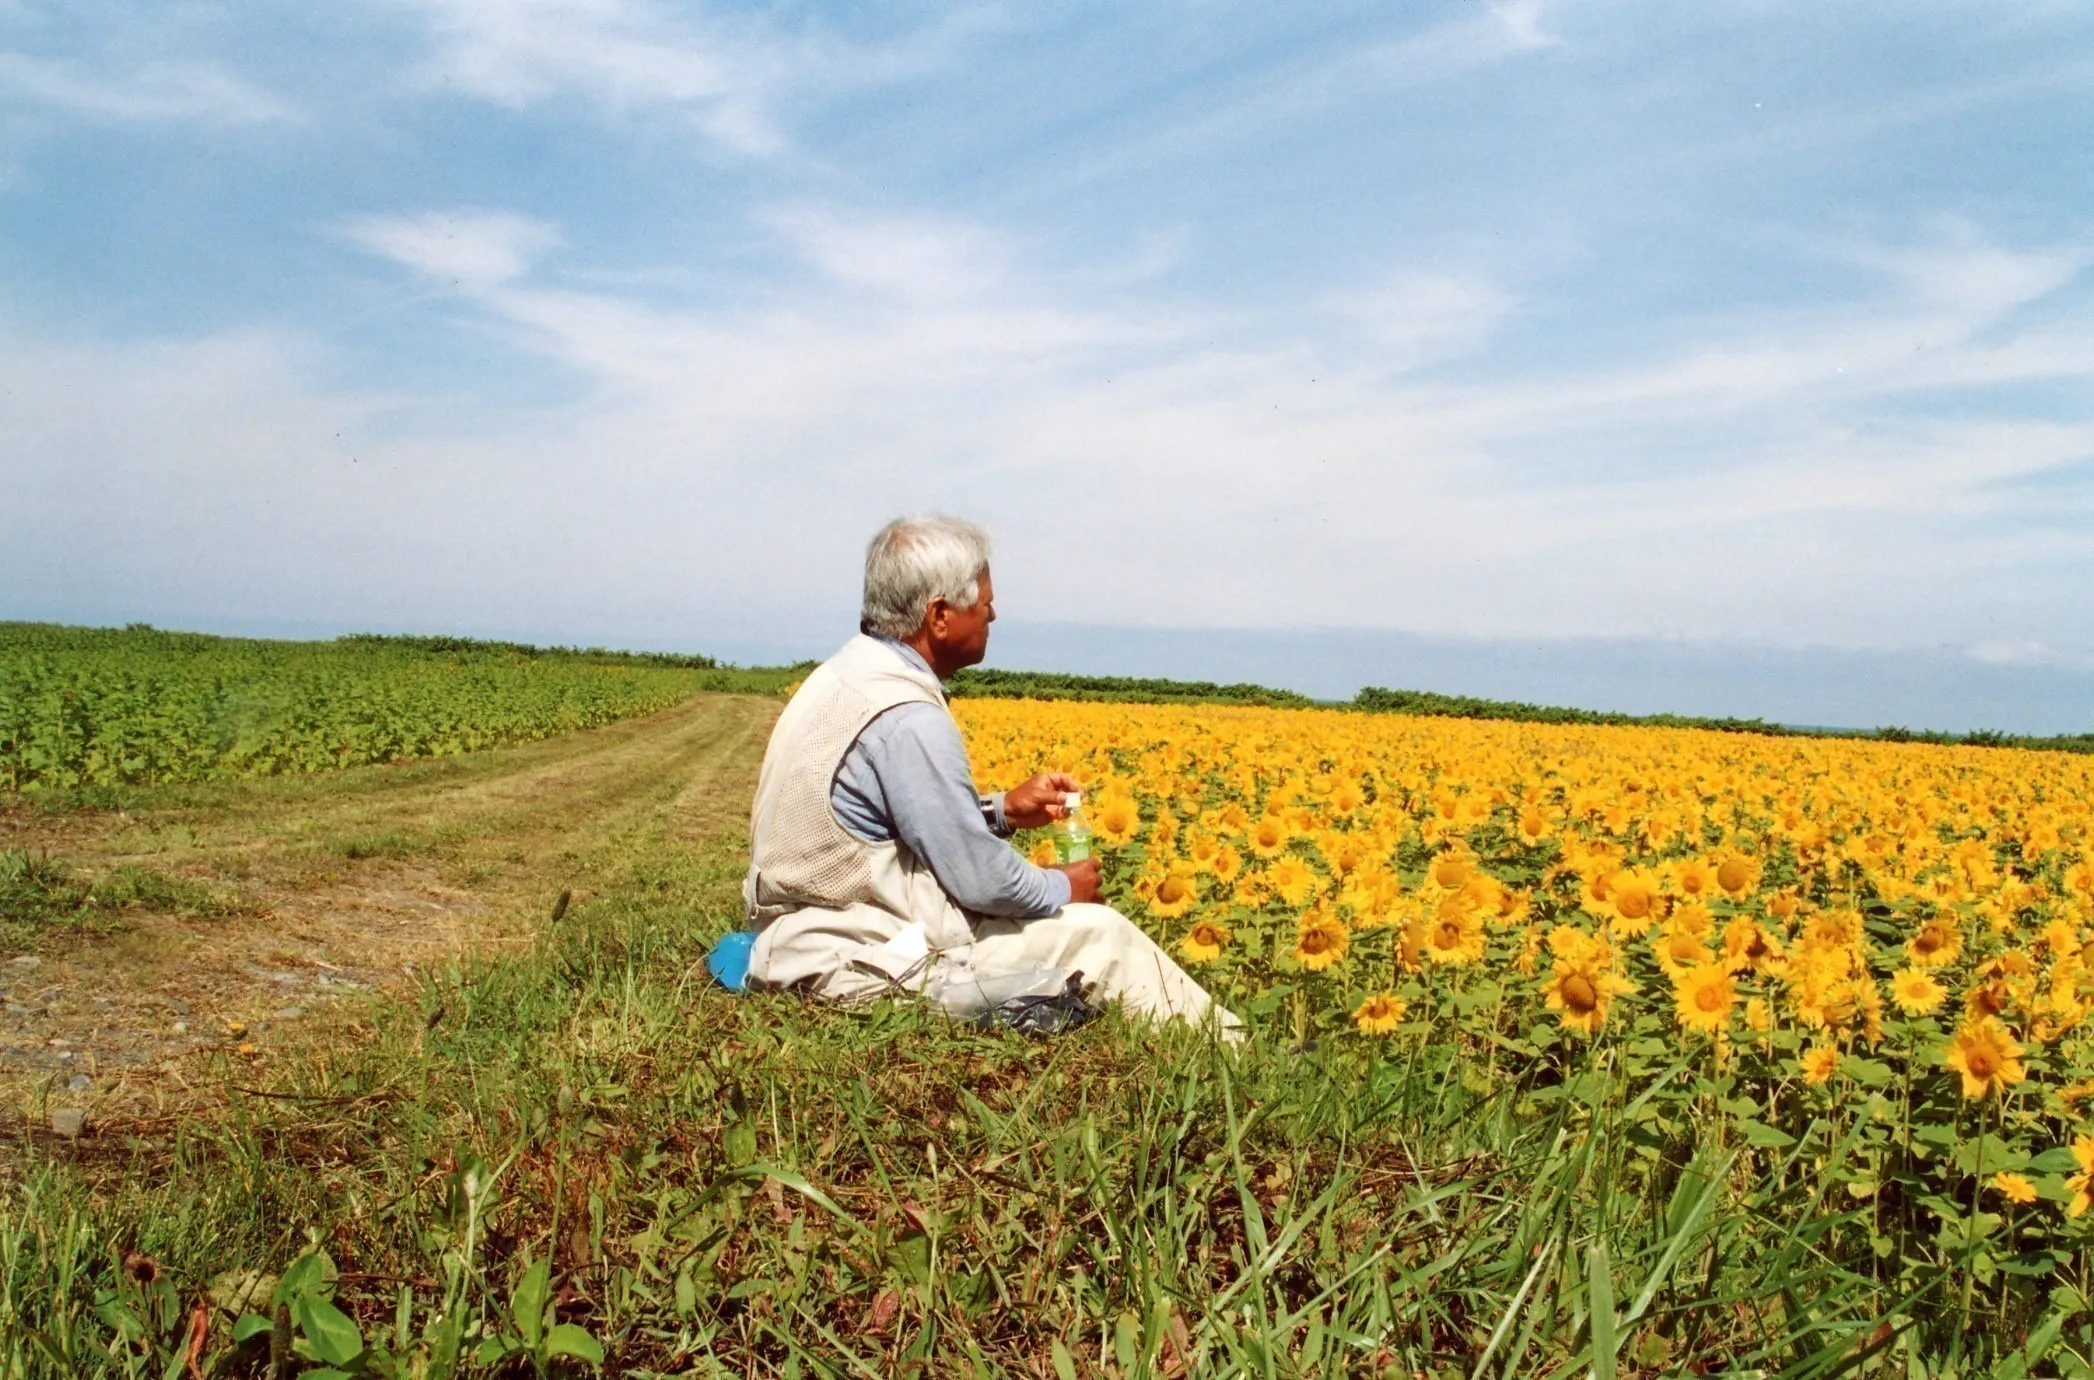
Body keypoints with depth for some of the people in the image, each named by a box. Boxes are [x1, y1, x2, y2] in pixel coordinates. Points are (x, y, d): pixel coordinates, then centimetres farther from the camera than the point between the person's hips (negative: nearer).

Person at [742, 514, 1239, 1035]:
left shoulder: (847, 672, 5)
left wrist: (1003, 810, 8)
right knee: (1098, 933, 0)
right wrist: (1062, 888, -1)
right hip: (863, 966, -10)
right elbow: (980, 881, -19)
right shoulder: (906, 718, -25)